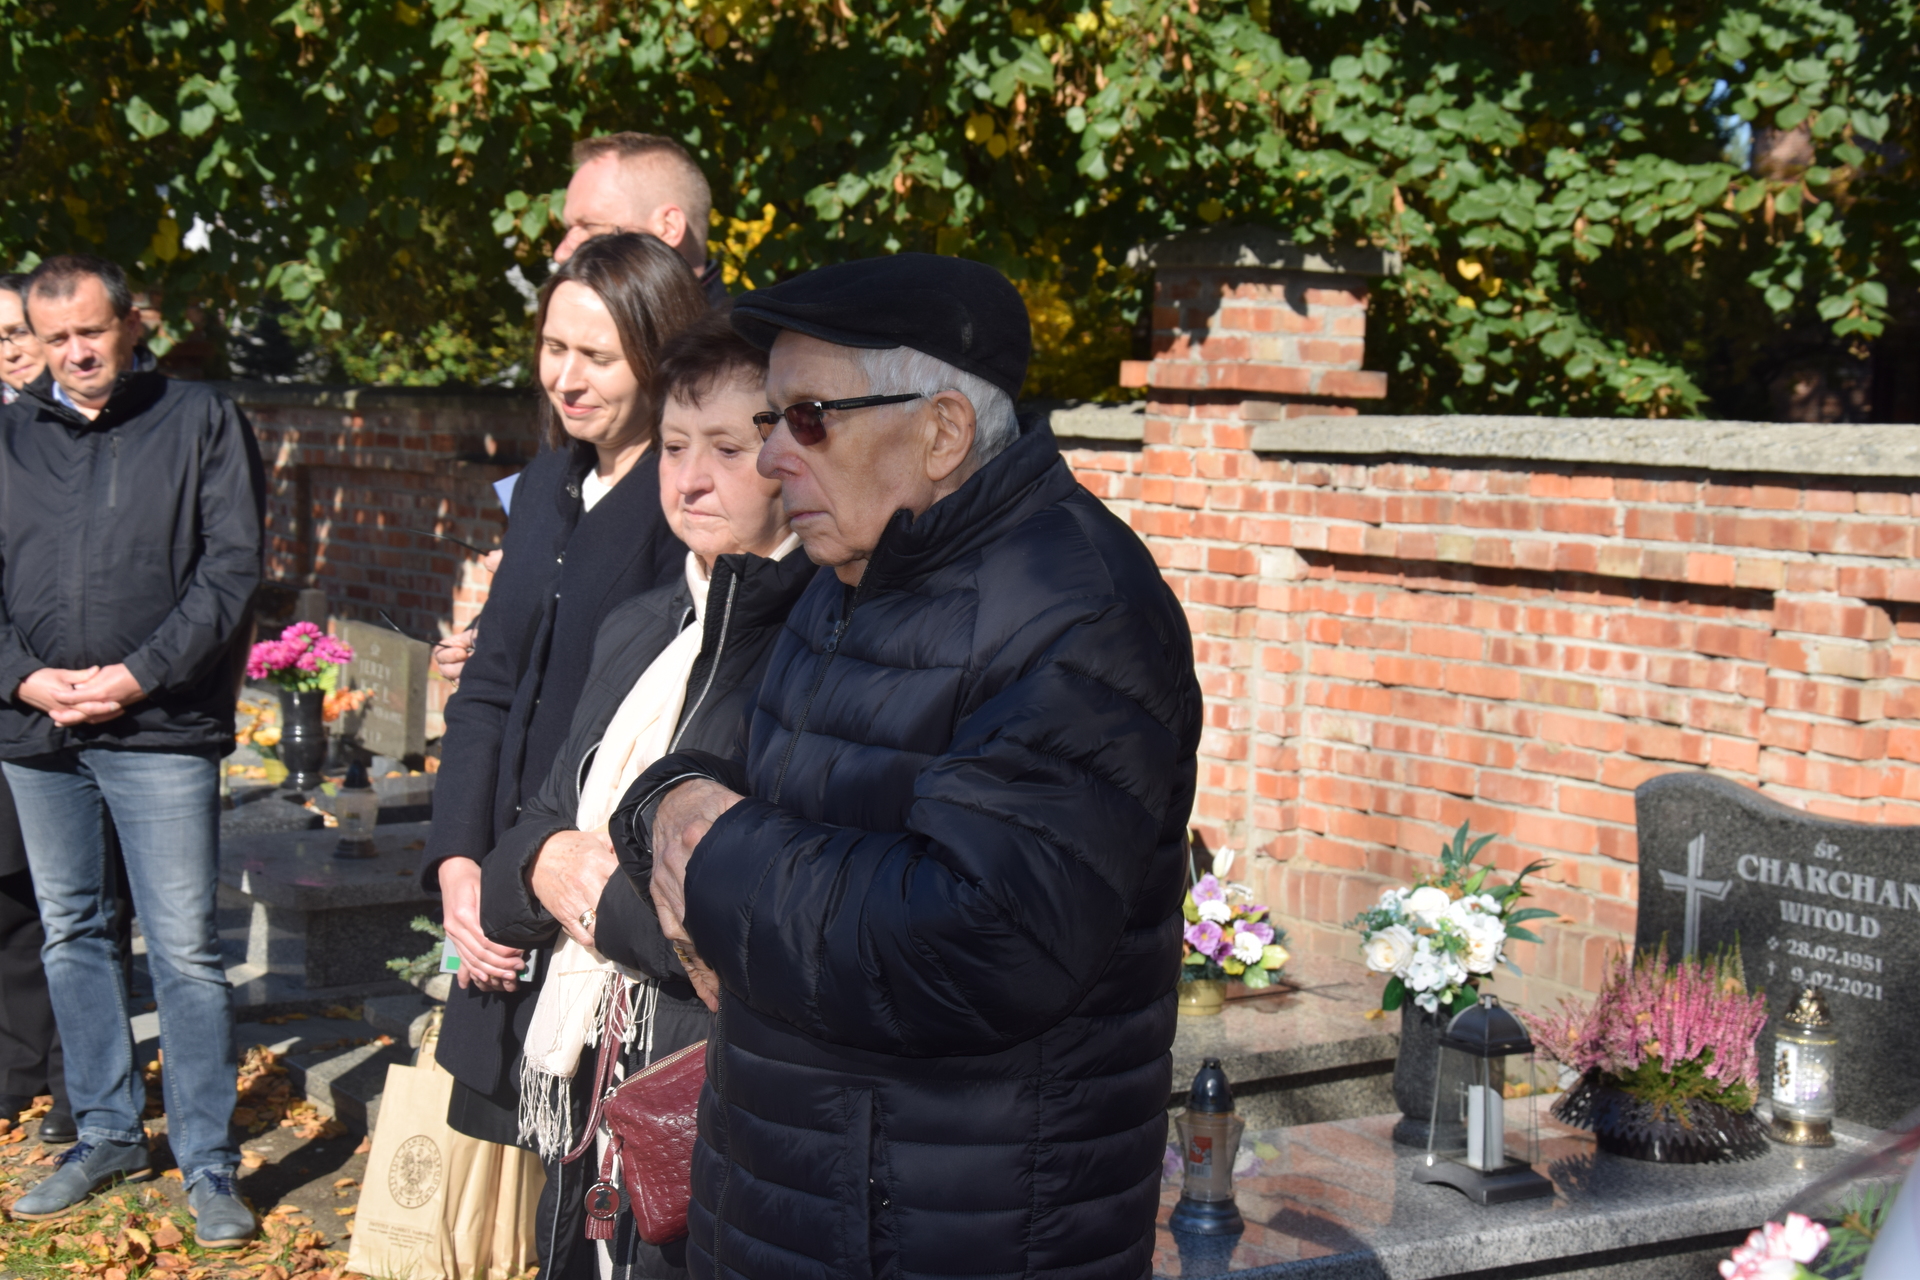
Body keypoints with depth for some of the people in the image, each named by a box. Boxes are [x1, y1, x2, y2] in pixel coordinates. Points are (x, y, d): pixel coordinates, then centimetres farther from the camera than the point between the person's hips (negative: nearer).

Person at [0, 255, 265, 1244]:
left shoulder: (201, 422, 1)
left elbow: (233, 568, -4)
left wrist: (139, 676, -12)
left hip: (160, 728, -4)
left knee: (184, 948, -4)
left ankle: (209, 1164, 4)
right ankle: (108, 1133, 25)